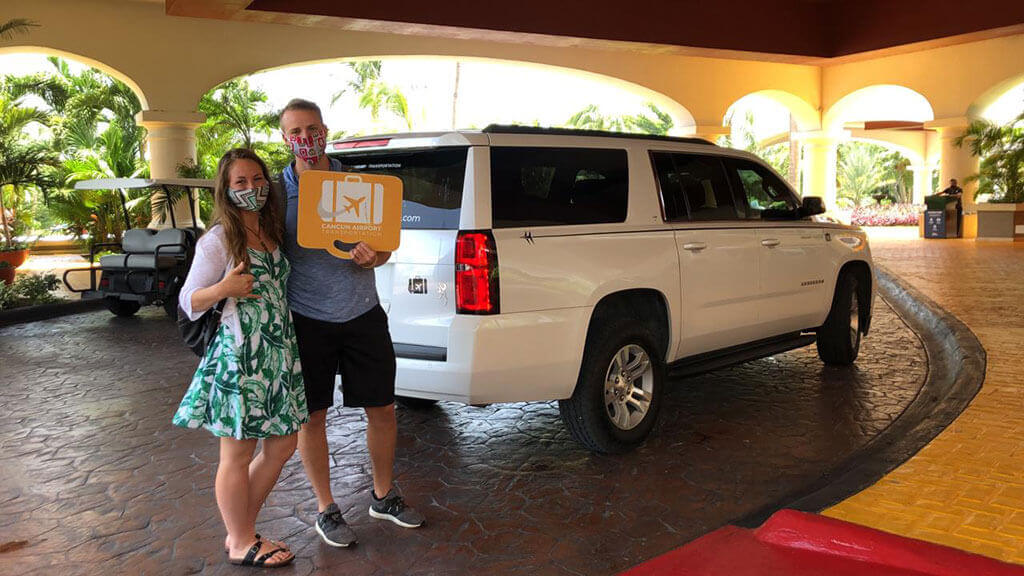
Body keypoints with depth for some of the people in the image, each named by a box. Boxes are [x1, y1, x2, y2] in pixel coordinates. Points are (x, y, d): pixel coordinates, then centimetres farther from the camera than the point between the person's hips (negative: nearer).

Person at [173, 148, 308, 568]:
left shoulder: (272, 234, 11)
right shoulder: (218, 240, -9)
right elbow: (188, 303, -6)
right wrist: (222, 290, -25)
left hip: (279, 355, 8)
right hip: (238, 356, -8)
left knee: (282, 445, 14)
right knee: (238, 454, 4)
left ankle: (243, 530, 30)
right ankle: (241, 543, 22)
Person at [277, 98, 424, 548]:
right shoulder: (277, 191, -3)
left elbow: (384, 244, 7)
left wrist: (373, 255, -15)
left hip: (363, 314, 2)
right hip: (308, 320, -2)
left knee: (382, 409, 10)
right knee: (312, 416, 8)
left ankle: (383, 495, 31)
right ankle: (326, 509, 26)